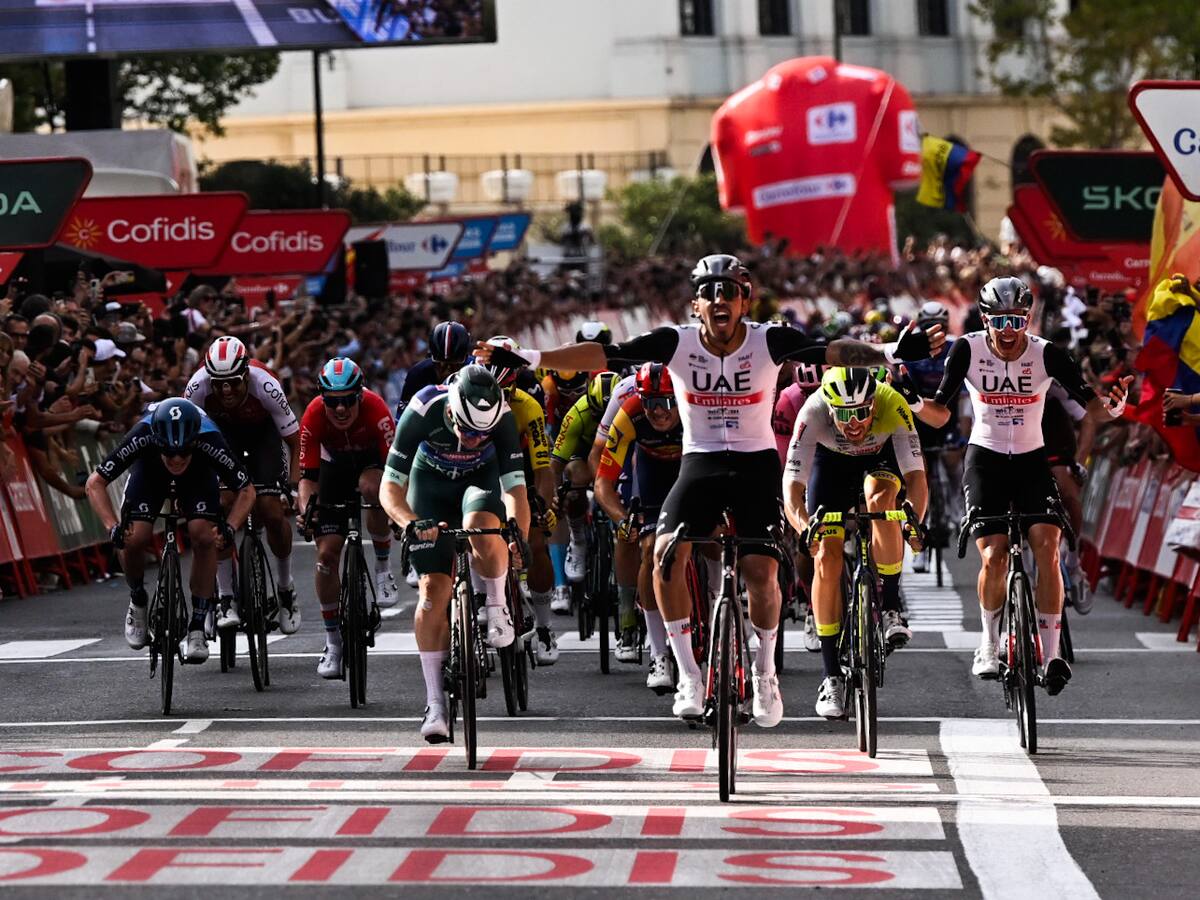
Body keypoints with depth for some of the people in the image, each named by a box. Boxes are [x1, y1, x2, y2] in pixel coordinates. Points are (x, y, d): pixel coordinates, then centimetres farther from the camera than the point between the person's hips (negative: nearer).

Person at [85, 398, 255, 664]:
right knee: (134, 539, -21)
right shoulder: (141, 437, -40)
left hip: (199, 469, 0)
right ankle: (138, 602, 10)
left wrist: (229, 528, -40)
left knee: (203, 536, -24)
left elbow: (246, 490, -24)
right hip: (149, 466, 0)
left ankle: (197, 628, -10)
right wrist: (113, 527, -41)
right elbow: (95, 483, -29)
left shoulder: (209, 440, -39)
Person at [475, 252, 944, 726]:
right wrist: (530, 358, -25)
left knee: (761, 571, -12)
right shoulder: (677, 343, -10)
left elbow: (832, 352, -25)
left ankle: (765, 672, 15)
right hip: (701, 463, 1)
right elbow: (605, 354, -16)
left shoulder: (769, 341, -12)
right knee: (667, 552, -21)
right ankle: (688, 676, -12)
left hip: (757, 464, -1)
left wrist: (889, 352, -43)